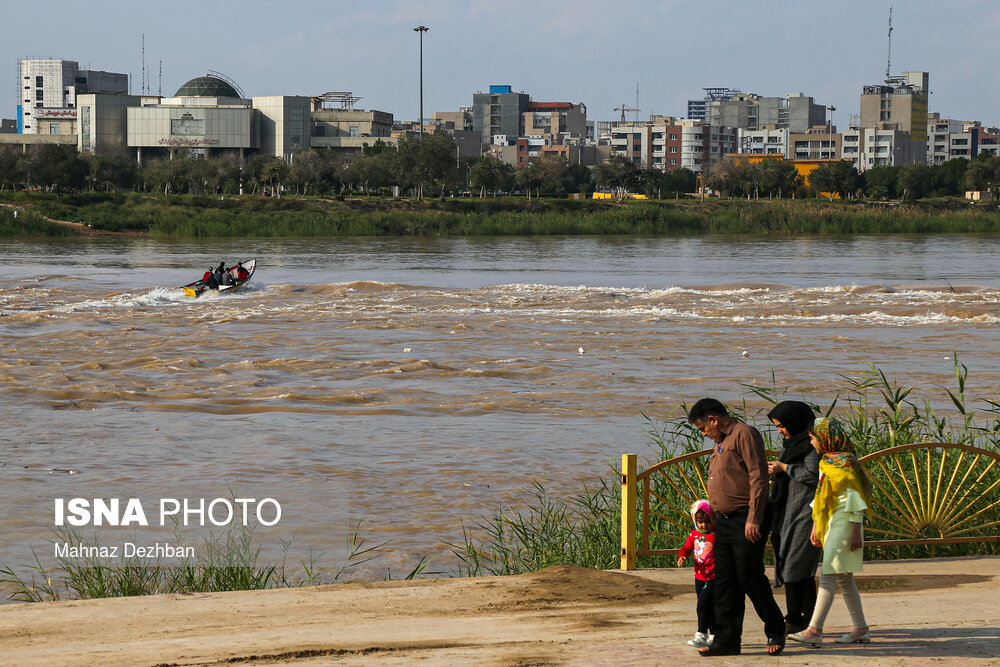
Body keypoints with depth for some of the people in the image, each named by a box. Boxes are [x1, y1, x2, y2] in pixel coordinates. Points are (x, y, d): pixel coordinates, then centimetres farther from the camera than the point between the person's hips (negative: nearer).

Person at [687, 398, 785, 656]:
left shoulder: (744, 434, -10)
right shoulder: (721, 442, 20)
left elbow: (758, 478, -17)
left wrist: (753, 518, -21)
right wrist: (717, 518, 17)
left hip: (746, 521, -9)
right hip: (724, 519, 9)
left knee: (749, 577, -5)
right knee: (725, 581, 6)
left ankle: (775, 630, 12)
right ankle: (727, 639, 8)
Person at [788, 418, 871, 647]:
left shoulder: (844, 463, -13)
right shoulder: (825, 463, 14)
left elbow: (855, 500, -15)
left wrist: (855, 532, -18)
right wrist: (815, 526, 19)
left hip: (843, 525, -10)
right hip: (829, 525, 10)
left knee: (827, 577, -13)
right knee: (844, 579, 10)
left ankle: (814, 630, -17)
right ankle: (861, 629, 15)